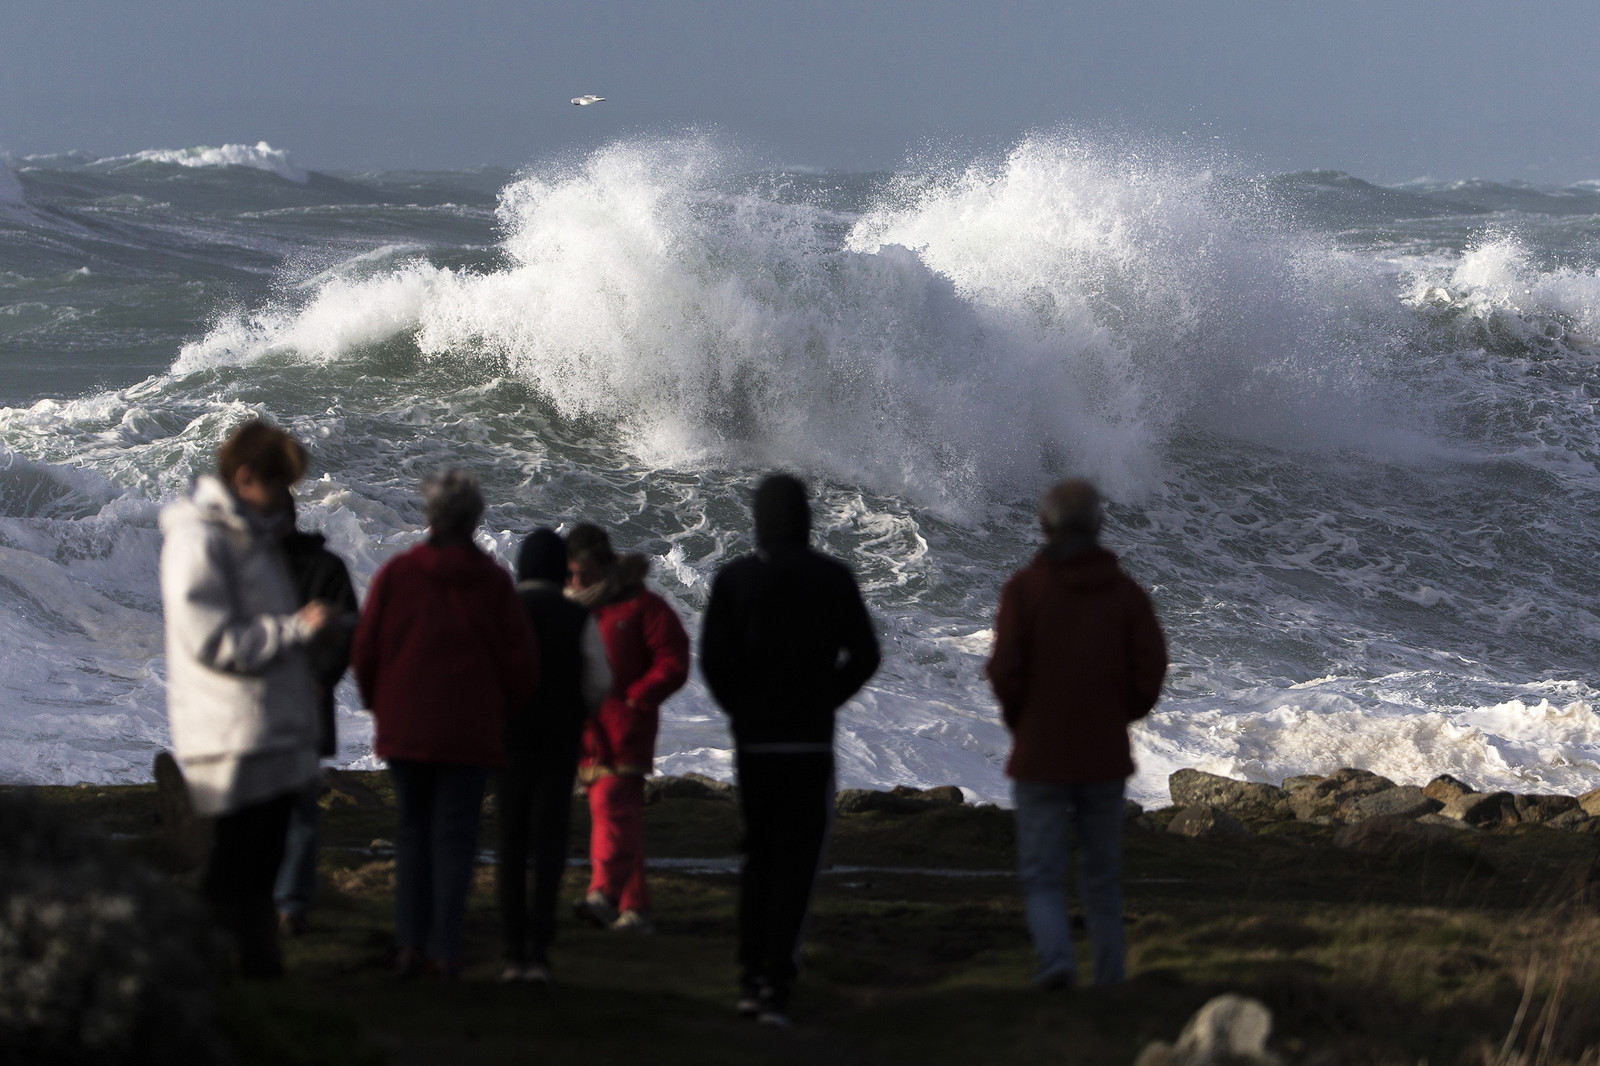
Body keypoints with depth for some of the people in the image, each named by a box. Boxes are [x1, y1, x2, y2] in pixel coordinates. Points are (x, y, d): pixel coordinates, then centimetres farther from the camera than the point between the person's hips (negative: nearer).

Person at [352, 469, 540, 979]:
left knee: (412, 830, 12)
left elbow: (365, 653, 0)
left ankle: (410, 943, 7)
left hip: (406, 727, 1)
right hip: (471, 732, -1)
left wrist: (381, 706, 17)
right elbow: (520, 663, -2)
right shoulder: (493, 581, -4)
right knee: (455, 835, 2)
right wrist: (499, 711, 15)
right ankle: (445, 947, -5)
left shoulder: (396, 574, -3)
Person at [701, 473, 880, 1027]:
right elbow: (864, 655, -2)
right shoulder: (832, 579, -2)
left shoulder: (733, 578, -1)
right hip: (811, 740, -2)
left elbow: (713, 656, -6)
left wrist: (740, 707, 8)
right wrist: (824, 700, 9)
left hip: (753, 738, 2)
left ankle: (750, 979, 12)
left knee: (758, 854, 16)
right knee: (795, 861, 0)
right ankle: (775, 984, -9)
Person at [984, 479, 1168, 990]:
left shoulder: (1025, 586, -6)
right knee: (1102, 878, 13)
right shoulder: (1125, 591, 2)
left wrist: (1018, 720, 4)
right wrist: (1116, 716, 11)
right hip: (1104, 756, 3)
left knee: (1041, 876, 0)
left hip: (1040, 756, -2)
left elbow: (1006, 667, -14)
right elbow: (1150, 668, -5)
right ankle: (1110, 981, 12)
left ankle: (1056, 958, -23)